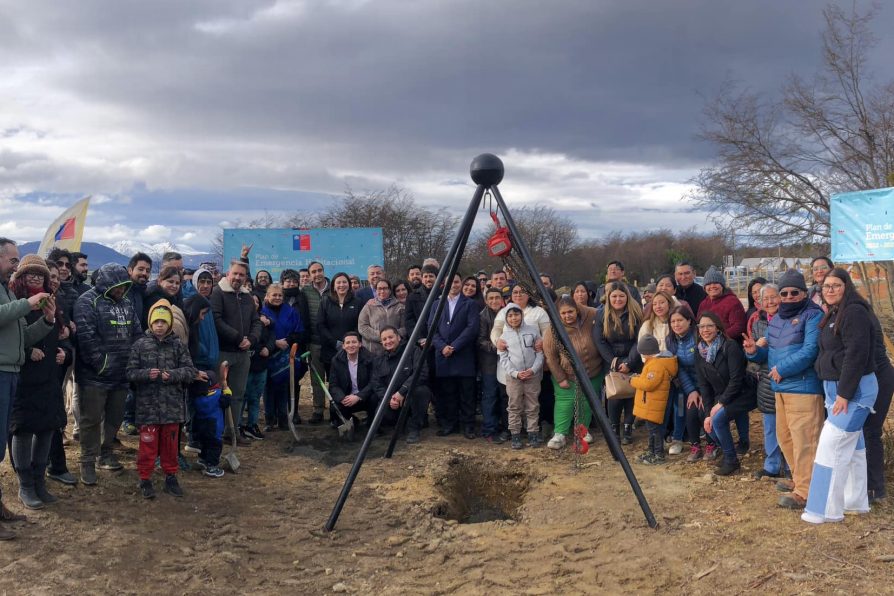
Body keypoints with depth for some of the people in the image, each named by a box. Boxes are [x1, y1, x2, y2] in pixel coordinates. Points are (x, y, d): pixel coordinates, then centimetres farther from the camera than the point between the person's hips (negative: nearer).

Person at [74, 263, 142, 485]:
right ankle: (88, 462, 10)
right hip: (95, 375, -7)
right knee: (92, 418, 0)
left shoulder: (126, 304, 13)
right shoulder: (88, 302, -10)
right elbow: (86, 337, -19)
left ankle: (106, 453, 31)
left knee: (115, 416, 16)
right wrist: (101, 364, -18)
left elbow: (137, 334, 14)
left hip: (121, 374, 7)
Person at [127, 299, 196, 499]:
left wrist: (172, 375, -17)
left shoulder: (178, 345, 1)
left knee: (170, 443, 13)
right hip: (147, 405, -1)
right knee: (148, 444, 5)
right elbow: (131, 372, -2)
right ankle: (145, 479, 18)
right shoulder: (140, 344, -1)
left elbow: (189, 370, -1)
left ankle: (170, 477, 26)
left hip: (172, 405, 2)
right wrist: (147, 374, -19)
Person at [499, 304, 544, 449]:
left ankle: (533, 434, 13)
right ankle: (515, 436, 9)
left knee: (533, 407, 5)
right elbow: (503, 359, 2)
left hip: (533, 376, 0)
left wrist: (533, 369, -11)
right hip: (513, 377, 0)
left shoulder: (533, 330, 3)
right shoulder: (504, 336, 5)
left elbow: (540, 353, 2)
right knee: (514, 407, 2)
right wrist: (515, 373, -11)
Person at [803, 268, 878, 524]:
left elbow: (856, 355, -22)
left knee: (832, 445, -10)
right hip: (838, 388, 10)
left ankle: (827, 509, -4)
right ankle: (856, 501, 25)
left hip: (855, 389, -10)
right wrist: (838, 392, 14)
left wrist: (844, 393, -22)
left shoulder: (855, 313, -16)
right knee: (852, 446, 15)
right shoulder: (834, 315, 15)